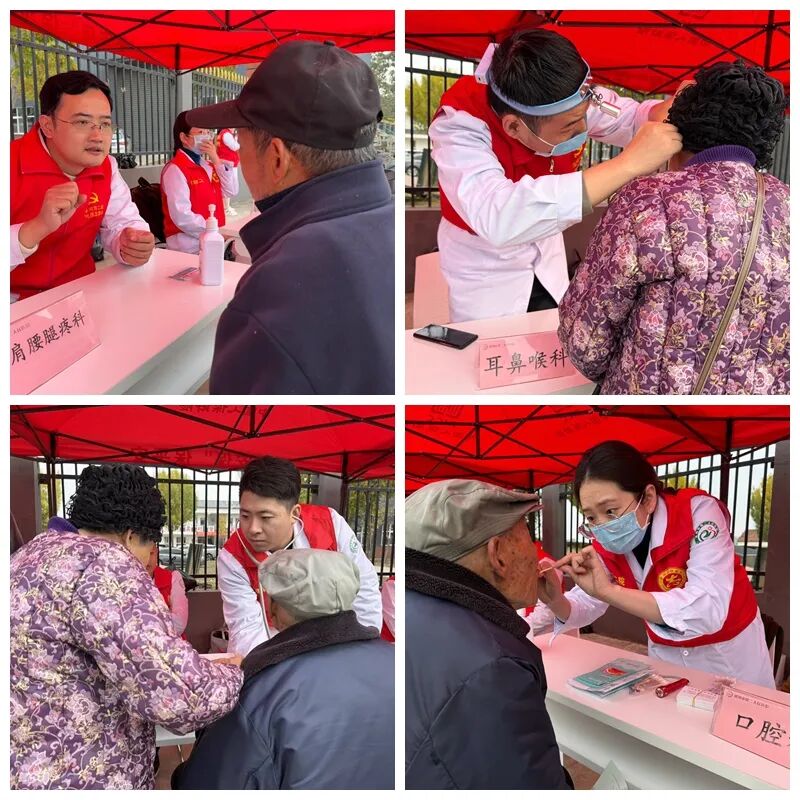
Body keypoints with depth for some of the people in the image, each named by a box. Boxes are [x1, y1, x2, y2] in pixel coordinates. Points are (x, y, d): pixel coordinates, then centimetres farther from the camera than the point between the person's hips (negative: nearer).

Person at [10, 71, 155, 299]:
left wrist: (131, 246, -14)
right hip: (16, 301, -5)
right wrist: (39, 227, -35)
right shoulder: (11, 167, -15)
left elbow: (122, 223, 7)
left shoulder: (106, 167, 4)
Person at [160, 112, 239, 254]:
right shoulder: (175, 169, -10)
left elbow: (231, 192, 7)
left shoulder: (208, 165, 16)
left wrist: (217, 161, 0)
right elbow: (182, 217, -19)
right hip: (190, 244, -8)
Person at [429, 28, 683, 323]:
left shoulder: (564, 99, -23)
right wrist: (628, 164, -56)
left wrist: (673, 110, -28)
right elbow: (498, 219, -56)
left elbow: (633, 119, -2)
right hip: (484, 271, -4)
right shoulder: (459, 123, -37)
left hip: (547, 257, 5)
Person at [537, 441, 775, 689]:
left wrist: (609, 591, -46)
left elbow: (710, 611, -41)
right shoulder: (604, 544, -13)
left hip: (728, 652, -4)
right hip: (665, 653, 4)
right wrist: (555, 601, -28)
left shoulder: (697, 512, -30)